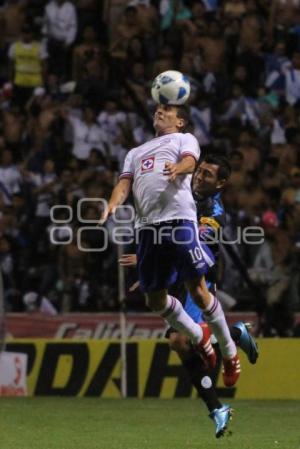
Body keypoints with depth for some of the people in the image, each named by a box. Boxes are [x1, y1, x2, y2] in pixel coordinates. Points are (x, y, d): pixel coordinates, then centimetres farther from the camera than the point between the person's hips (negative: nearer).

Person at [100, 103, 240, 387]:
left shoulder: (184, 139, 17)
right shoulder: (137, 152, 31)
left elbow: (190, 161, -5)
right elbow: (125, 183, 16)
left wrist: (177, 169, -30)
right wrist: (112, 206, -6)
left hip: (178, 218, -5)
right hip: (147, 226, 5)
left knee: (197, 291, -9)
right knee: (155, 300, 4)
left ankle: (229, 352, 7)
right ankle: (199, 337, 27)